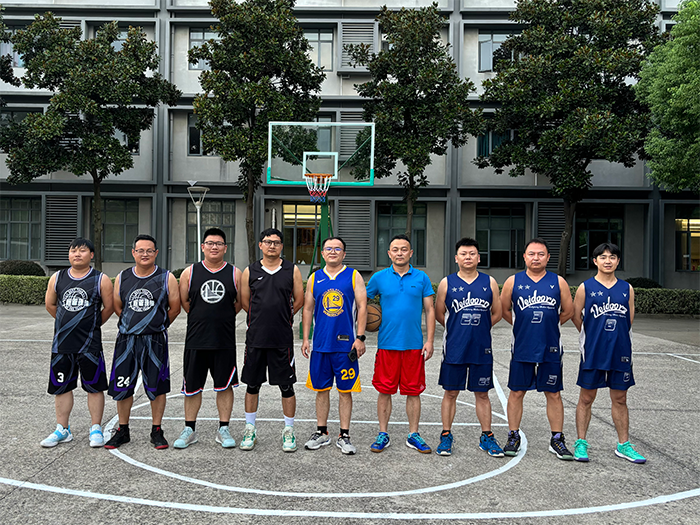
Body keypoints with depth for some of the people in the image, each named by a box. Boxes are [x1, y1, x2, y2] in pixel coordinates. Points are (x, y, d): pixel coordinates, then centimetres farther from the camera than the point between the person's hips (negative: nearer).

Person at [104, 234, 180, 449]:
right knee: (122, 387, 8)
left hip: (155, 341, -2)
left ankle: (157, 431, 20)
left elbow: (175, 308, 3)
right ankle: (122, 431, 25)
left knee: (157, 387, 5)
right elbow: (117, 306, 16)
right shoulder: (122, 278, 6)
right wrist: (133, 325, 13)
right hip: (126, 340, 3)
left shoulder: (166, 278, -2)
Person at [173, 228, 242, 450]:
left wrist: (223, 318, 5)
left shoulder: (235, 273, 1)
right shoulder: (190, 272, 2)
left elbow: (240, 303, 8)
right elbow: (184, 302, 9)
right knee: (192, 387, 9)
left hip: (225, 340, 0)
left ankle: (223, 430, 19)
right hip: (196, 339, 1)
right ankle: (189, 430, 23)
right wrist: (203, 318, 8)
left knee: (225, 385, 8)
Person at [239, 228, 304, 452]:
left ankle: (289, 432, 19)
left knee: (286, 386, 5)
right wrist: (263, 318, 11)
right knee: (252, 384, 10)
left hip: (282, 339, -1)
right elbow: (245, 302, 11)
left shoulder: (292, 270, 2)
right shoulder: (250, 271, 4)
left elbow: (299, 301, 7)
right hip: (256, 338, 1)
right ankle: (250, 429, 26)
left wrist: (280, 318, 10)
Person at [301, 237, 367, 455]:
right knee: (321, 389, 9)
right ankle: (321, 433, 23)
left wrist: (360, 337, -8)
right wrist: (305, 338, 5)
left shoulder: (354, 276, 2)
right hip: (320, 345, 3)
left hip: (346, 345, -2)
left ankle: (344, 436, 15)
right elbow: (307, 309, 12)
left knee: (345, 391, 4)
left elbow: (362, 307, -1)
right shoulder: (315, 278, 9)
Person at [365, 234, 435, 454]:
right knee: (384, 390, 5)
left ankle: (413, 435, 21)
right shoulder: (379, 278, 3)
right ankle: (383, 435, 19)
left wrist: (429, 340, -1)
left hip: (414, 345, 0)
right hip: (387, 344, 0)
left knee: (413, 391, 7)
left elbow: (429, 310, 5)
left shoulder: (421, 278, 4)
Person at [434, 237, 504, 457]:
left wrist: (478, 329, 8)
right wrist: (458, 329, 9)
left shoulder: (489, 282, 4)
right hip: (454, 349, -1)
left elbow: (497, 313, 11)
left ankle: (487, 437, 24)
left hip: (482, 348, 1)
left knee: (482, 394, 11)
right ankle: (446, 435, 20)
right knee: (451, 392, 7)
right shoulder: (447, 283, 0)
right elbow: (439, 314, 8)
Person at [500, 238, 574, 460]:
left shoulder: (558, 282, 2)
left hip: (550, 349, 1)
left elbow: (568, 311, 12)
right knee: (517, 392, 6)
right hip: (521, 349, 0)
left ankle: (557, 440, 21)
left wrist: (549, 325, 11)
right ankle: (514, 437, 19)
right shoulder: (513, 281, 0)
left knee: (553, 394, 8)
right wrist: (524, 326, 10)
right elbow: (504, 310, 10)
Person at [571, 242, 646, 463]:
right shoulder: (585, 287, -3)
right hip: (592, 353, -2)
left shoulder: (627, 289, 6)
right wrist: (593, 336, 7)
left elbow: (629, 319, 13)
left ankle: (623, 445, 23)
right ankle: (581, 443, 16)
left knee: (620, 399, 11)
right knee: (586, 398, 6)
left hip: (620, 353, 3)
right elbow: (576, 316, 3)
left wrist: (616, 337, 8)